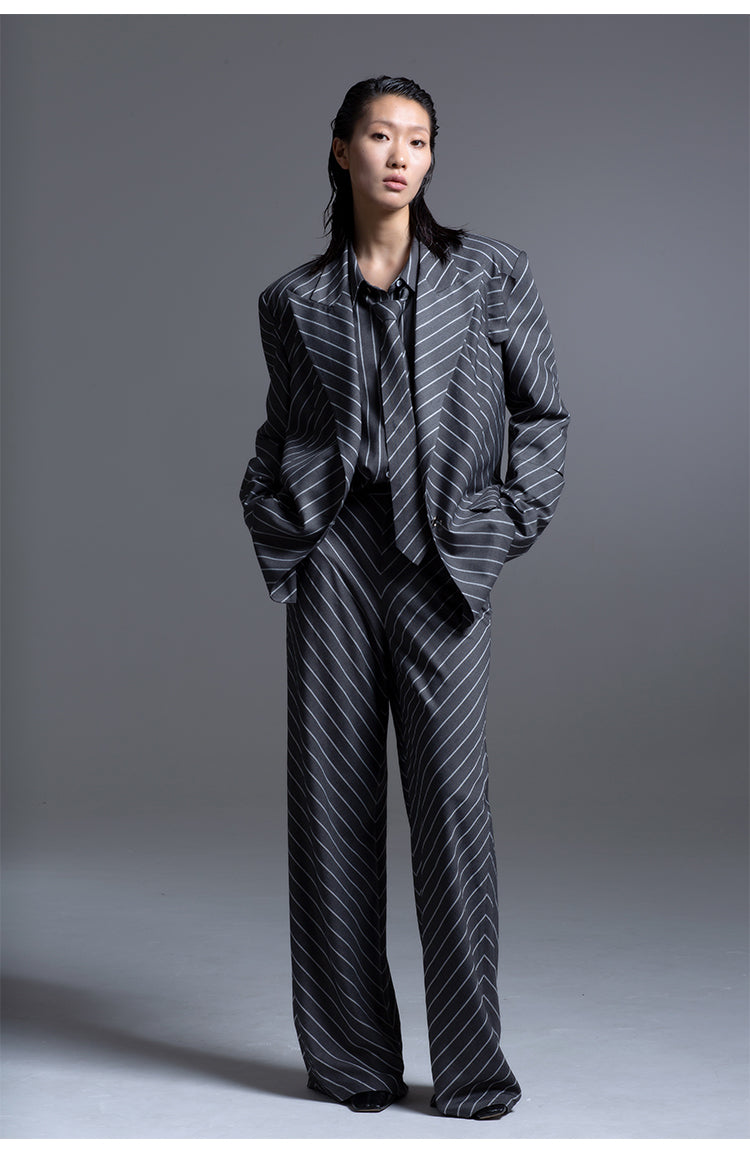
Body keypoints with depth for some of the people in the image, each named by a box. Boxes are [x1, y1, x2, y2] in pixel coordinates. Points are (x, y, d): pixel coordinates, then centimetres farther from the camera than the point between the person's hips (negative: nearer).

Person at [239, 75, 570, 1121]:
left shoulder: (489, 275, 6)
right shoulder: (294, 301, 11)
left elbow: (543, 413, 10)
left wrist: (511, 522, 0)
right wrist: (273, 521, 3)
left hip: (441, 563, -1)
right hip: (333, 554, 2)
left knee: (454, 803, -5)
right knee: (332, 803, 3)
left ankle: (472, 1067, 6)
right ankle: (352, 1059, 14)